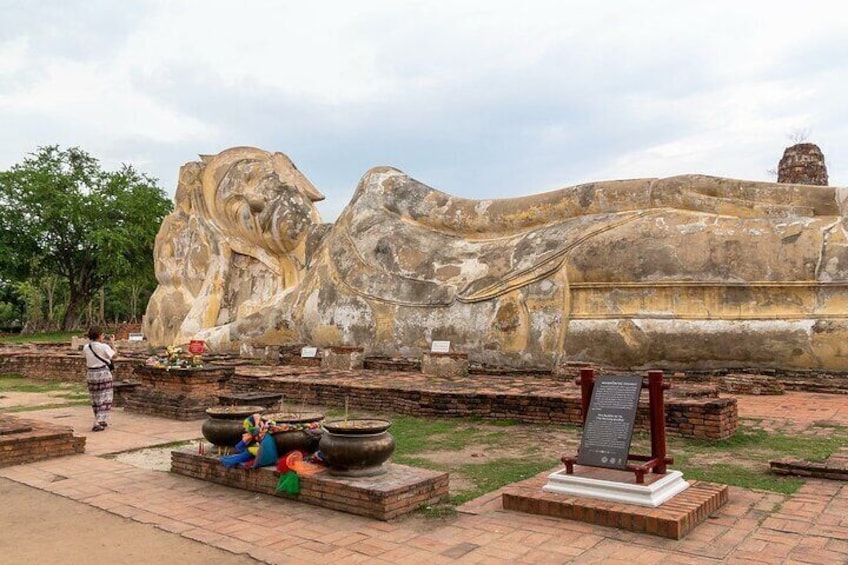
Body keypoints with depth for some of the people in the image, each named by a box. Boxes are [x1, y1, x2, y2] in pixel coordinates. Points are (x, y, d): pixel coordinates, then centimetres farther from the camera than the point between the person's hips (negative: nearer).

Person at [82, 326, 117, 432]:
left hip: (91, 374, 5)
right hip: (103, 373, -5)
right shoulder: (104, 347, -16)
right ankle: (98, 423, -6)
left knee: (95, 399, 17)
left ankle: (101, 421, 30)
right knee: (104, 399, 3)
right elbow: (114, 355, -3)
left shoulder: (86, 348, -2)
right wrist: (112, 343, 10)